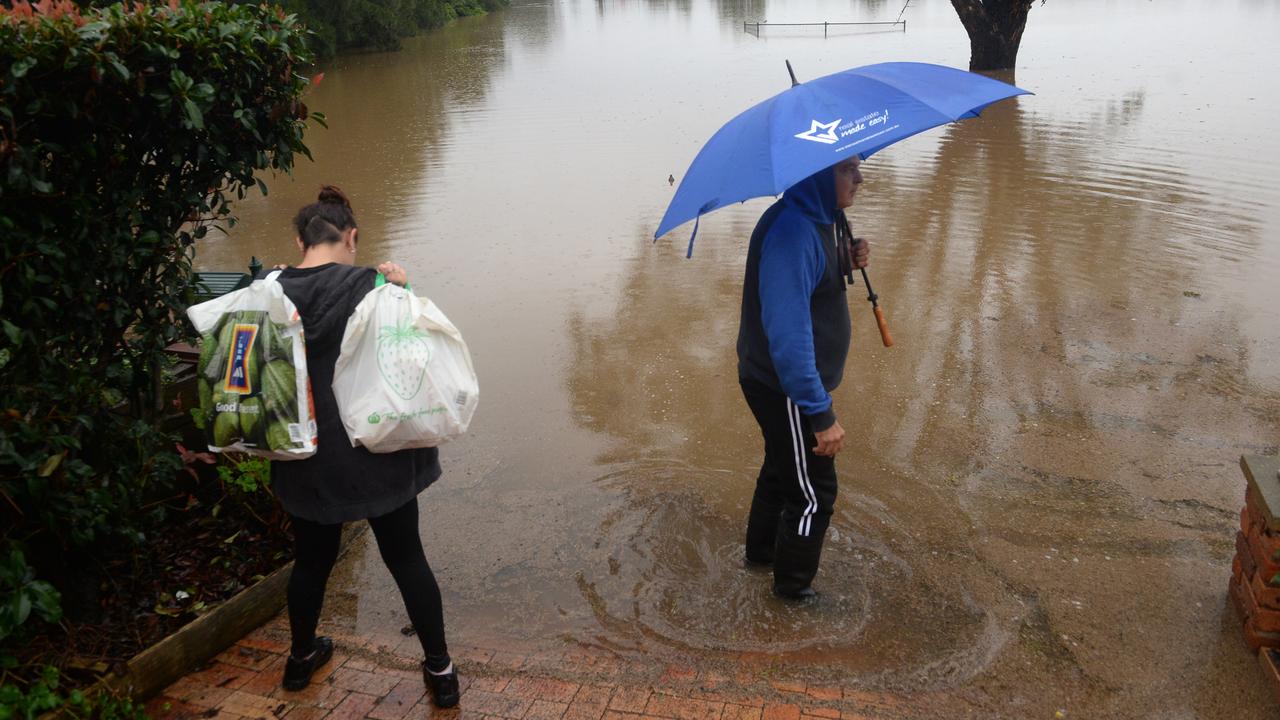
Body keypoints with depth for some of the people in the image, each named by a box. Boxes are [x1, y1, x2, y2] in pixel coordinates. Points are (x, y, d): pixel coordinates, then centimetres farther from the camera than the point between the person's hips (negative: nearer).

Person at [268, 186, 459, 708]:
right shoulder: (369, 288, -15)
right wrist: (400, 289, -6)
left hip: (304, 459, 3)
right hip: (375, 454, -3)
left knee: (311, 558, 22)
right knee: (406, 557, 11)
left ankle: (302, 657, 42)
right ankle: (440, 670, 21)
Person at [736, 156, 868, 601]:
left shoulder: (823, 219, 2)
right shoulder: (792, 231, -30)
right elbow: (788, 334, -34)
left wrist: (845, 265, -3)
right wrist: (821, 414, -31)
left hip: (786, 382, 10)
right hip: (784, 391, -10)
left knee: (783, 470, 28)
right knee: (813, 493, 8)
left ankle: (761, 552, 50)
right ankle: (793, 586, 31)